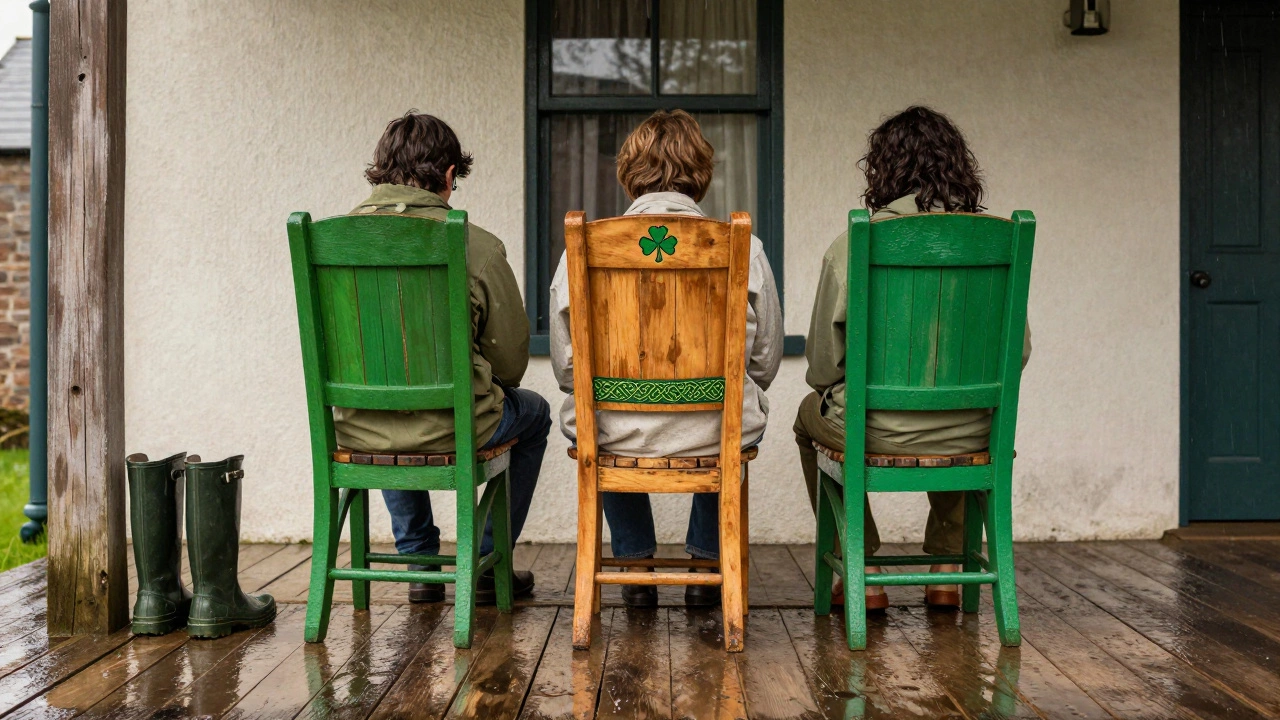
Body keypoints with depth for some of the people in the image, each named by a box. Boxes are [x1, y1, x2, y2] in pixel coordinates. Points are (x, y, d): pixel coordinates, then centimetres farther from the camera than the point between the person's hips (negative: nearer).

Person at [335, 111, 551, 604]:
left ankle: (420, 563, 40)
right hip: (449, 431, -4)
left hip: (355, 432, 4)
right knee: (533, 412, 29)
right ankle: (487, 565, 31)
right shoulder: (476, 246, -13)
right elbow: (510, 362, -5)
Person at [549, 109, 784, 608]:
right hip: (717, 438, 0)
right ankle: (706, 565, 38)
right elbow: (765, 364, 3)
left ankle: (635, 566, 37)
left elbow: (566, 368, 1)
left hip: (615, 437, 1)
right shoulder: (743, 249, -5)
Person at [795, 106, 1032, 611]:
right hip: (970, 434, 3)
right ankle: (946, 573, 36)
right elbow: (1018, 349, 3)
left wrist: (840, 396, 16)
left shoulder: (855, 242, -11)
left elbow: (822, 362, -6)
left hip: (878, 430, -3)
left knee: (811, 415, 32)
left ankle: (863, 572, 30)